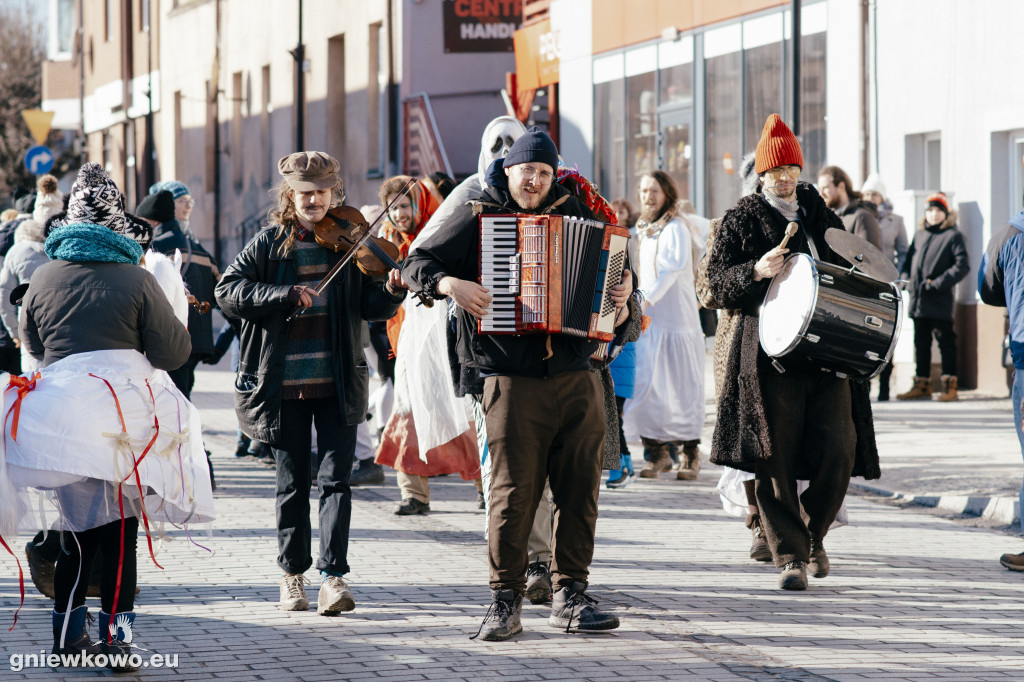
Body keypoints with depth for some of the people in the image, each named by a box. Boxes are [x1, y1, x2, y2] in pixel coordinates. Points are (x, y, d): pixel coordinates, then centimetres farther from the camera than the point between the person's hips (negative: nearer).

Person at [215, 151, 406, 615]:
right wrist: (285, 294, -18)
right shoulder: (269, 244, 3)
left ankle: (332, 576, -9)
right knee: (292, 483, 9)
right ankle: (292, 574, 21)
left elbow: (371, 307, 2)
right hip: (283, 385, 0)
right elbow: (228, 291, -7)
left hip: (337, 383, 0)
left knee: (335, 478, -7)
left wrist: (392, 291, -20)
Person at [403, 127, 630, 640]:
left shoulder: (573, 216, 15)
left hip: (577, 379, 4)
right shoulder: (477, 217, 4)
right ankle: (505, 603, 3)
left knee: (580, 490, 4)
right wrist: (449, 283, -17)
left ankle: (569, 597, 13)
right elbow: (417, 262, 2)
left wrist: (619, 303, 6)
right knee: (513, 493, -6)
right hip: (513, 381, -4)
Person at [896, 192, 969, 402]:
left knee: (945, 341, -3)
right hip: (918, 299, 6)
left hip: (940, 300, -6)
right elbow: (909, 259, 21)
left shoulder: (953, 236, -1)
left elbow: (961, 266, -8)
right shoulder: (919, 235, 17)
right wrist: (906, 279, 1)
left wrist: (938, 283, -15)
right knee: (921, 342, 10)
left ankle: (949, 384, -2)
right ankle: (922, 384, 16)